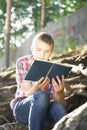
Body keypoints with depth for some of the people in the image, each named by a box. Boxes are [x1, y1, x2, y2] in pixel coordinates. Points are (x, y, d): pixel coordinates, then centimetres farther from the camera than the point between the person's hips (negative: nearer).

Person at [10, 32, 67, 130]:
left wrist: (59, 93, -35)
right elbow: (28, 94, -14)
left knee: (58, 106, -35)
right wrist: (36, 88, -38)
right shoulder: (22, 62, -5)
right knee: (42, 96, -36)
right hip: (22, 108, -1)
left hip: (44, 110, 2)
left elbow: (62, 103, -11)